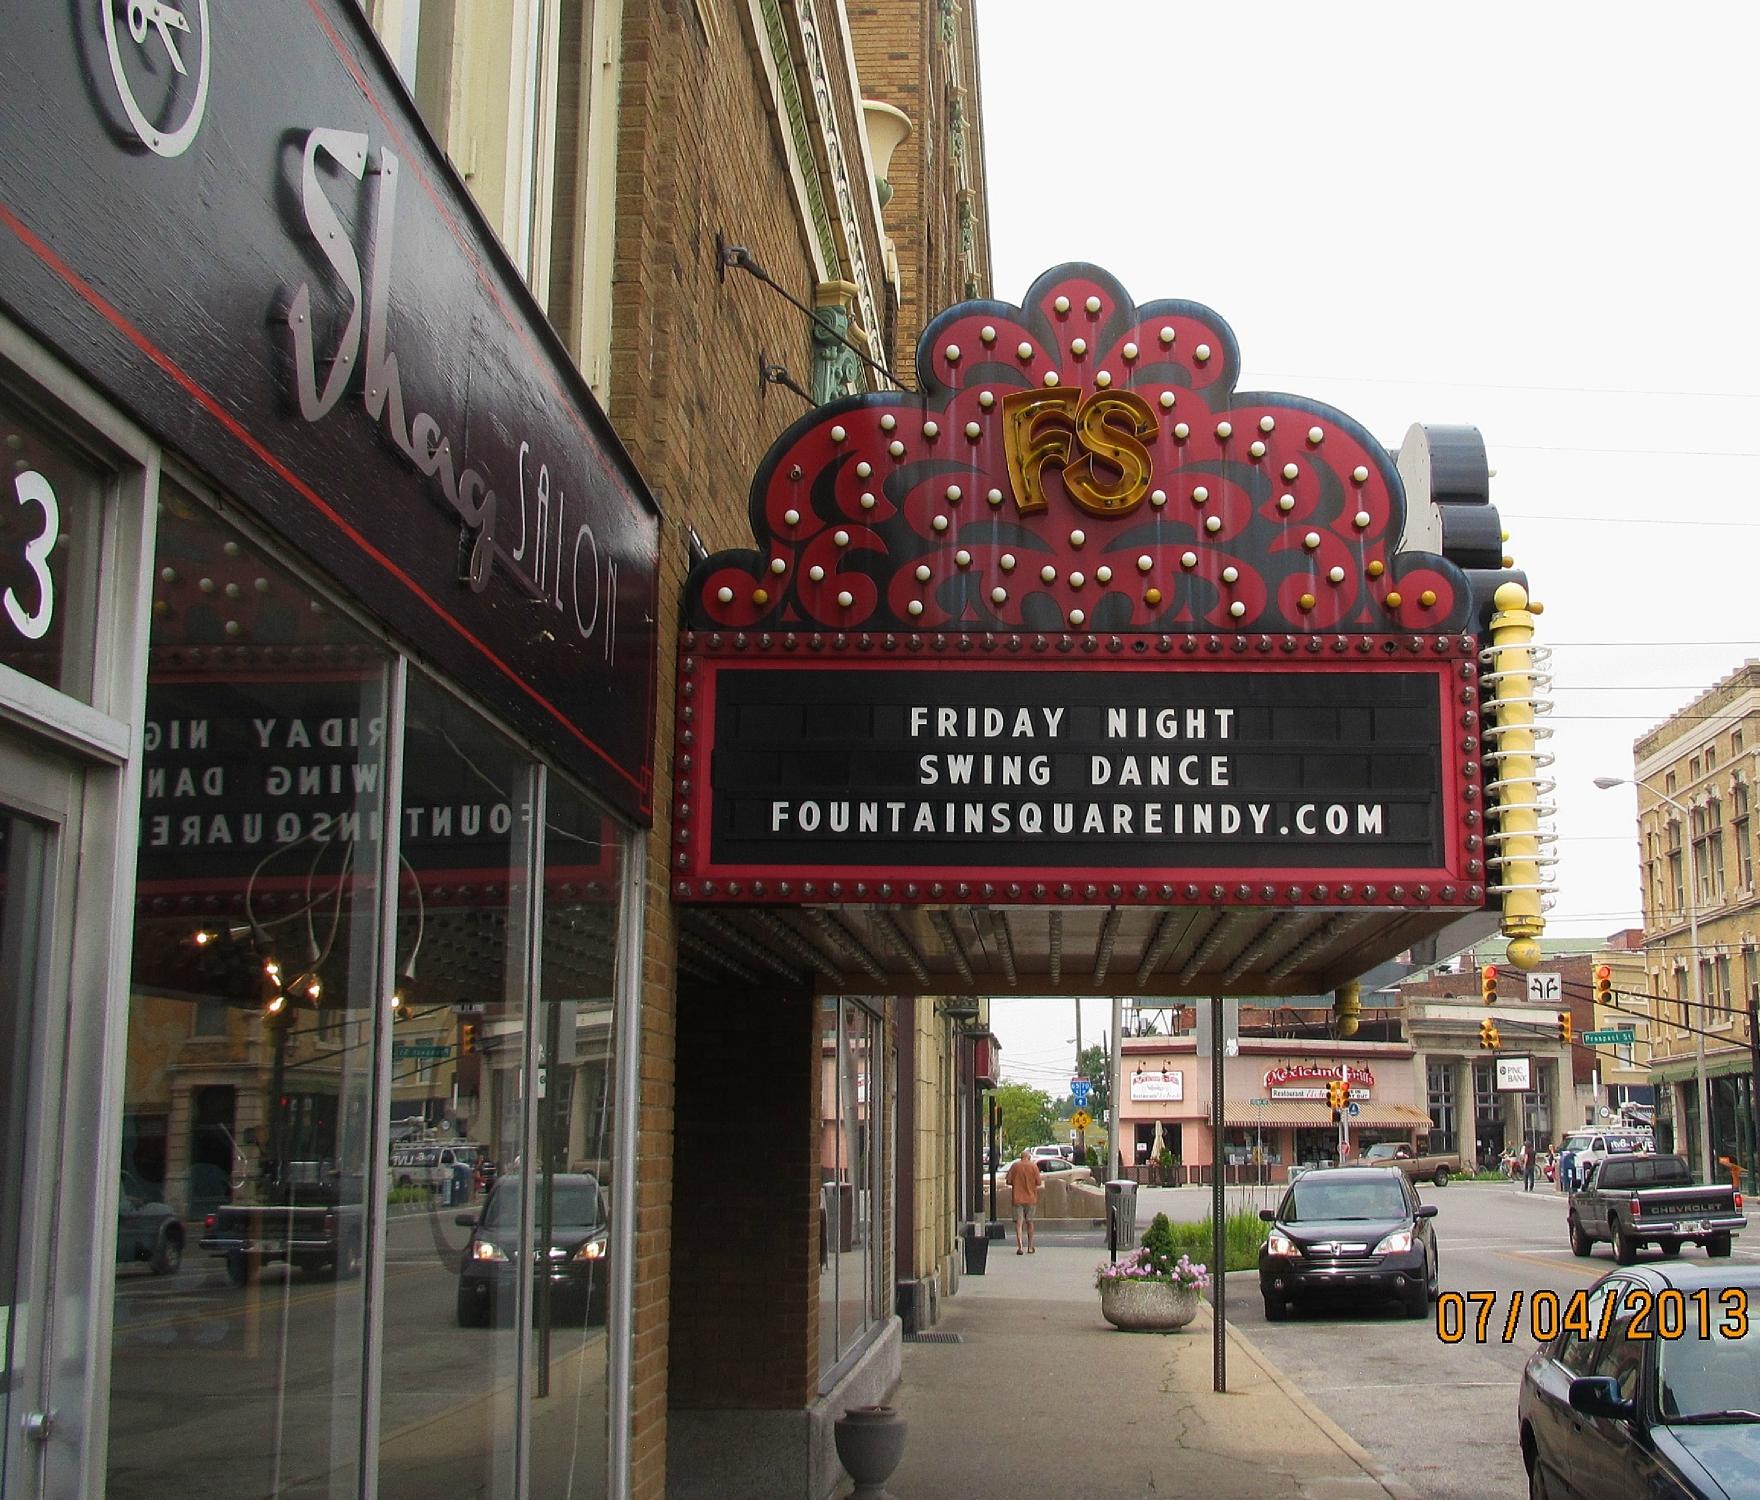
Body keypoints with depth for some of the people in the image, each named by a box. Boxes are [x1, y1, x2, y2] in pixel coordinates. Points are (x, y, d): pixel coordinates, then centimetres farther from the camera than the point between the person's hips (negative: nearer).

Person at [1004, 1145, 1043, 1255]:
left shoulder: (1015, 1166, -2)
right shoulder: (1033, 1166, -5)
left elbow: (1008, 1181, -1)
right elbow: (1038, 1182, -5)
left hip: (1017, 1198, -1)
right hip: (1030, 1198, 1)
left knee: (1019, 1222, -2)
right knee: (1029, 1222, 14)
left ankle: (1020, 1246, -17)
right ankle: (1030, 1247, 19)